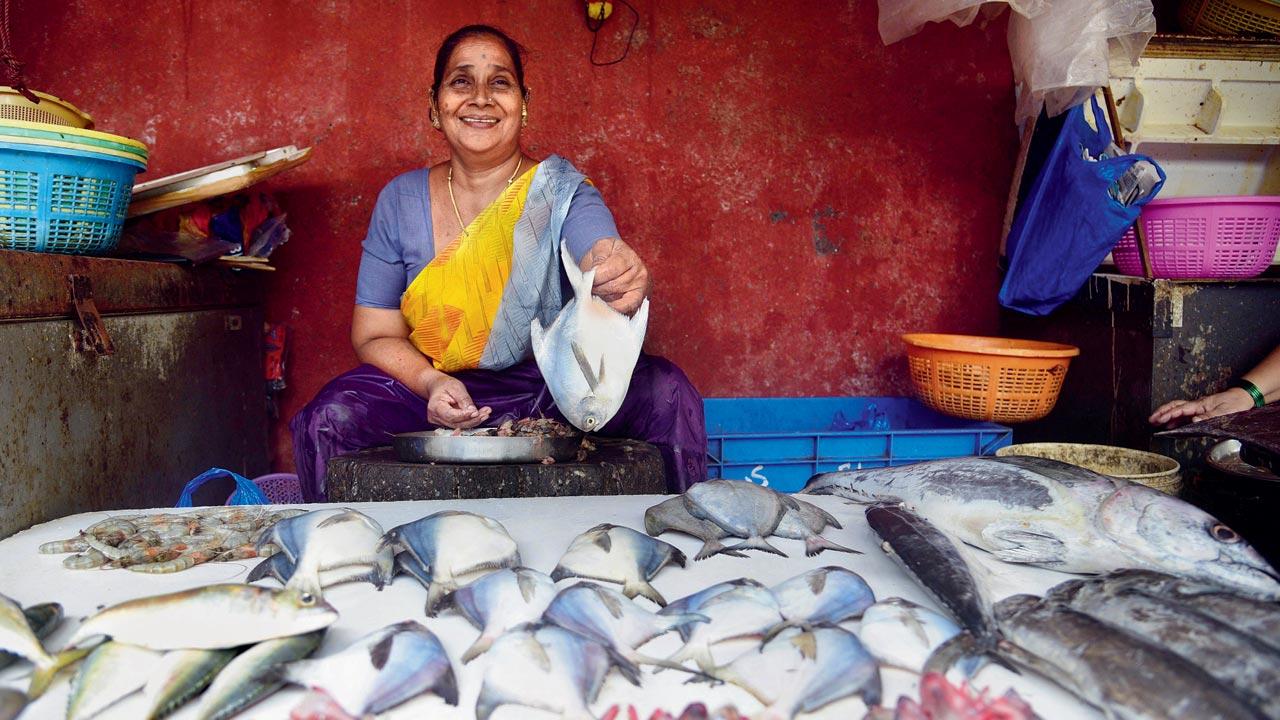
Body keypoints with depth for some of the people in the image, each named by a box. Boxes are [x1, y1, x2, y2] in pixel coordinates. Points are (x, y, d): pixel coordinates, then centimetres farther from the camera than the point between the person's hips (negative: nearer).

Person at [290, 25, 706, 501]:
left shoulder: (561, 193, -3)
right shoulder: (400, 200, 2)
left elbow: (603, 257, -25)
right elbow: (375, 334, 1)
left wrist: (626, 282, -52)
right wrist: (430, 383, -21)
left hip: (557, 395, -1)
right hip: (437, 395, 1)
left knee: (666, 391, -26)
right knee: (331, 417, -27)